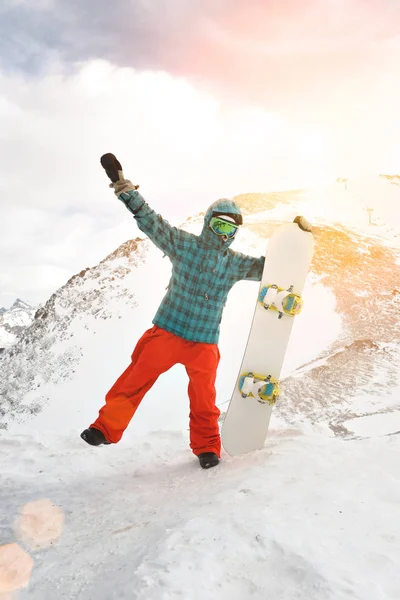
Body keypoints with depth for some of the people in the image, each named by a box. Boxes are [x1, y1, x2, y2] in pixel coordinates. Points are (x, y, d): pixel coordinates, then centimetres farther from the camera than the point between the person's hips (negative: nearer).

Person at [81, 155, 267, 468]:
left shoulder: (235, 263, 4)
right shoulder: (184, 243, -3)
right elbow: (151, 221, -7)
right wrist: (128, 192, -20)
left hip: (204, 343, 2)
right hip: (166, 331, -1)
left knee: (204, 399, 9)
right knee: (135, 381, 1)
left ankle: (207, 447, 29)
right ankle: (107, 427, 18)